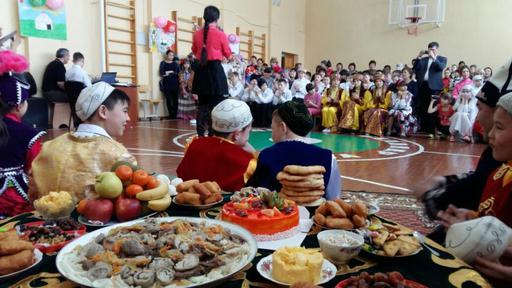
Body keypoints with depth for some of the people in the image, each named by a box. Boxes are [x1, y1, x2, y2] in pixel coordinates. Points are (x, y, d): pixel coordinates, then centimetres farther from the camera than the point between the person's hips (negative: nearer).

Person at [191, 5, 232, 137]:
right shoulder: (220, 34, -8)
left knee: (202, 104, 13)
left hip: (201, 69, 5)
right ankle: (212, 134, 0)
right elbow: (228, 54, 3)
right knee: (215, 105, 0)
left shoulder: (197, 34, 3)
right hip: (215, 69, -5)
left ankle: (200, 134, 17)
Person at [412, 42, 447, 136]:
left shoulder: (442, 59, 9)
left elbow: (441, 67, -11)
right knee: (421, 109, 3)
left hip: (433, 86, -4)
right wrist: (419, 57, -2)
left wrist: (434, 57, -13)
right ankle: (422, 130, 9)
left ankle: (431, 131, -4)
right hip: (423, 85, 4)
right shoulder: (424, 59, 18)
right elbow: (415, 68, 7)